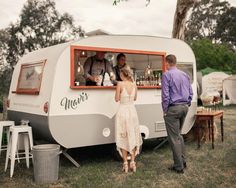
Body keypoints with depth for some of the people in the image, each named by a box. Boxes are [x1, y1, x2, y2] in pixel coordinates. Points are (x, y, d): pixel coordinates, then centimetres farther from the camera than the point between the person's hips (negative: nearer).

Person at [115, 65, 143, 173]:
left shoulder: (120, 84, -10)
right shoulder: (134, 84, 3)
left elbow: (117, 99, -6)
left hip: (123, 111, -4)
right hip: (132, 111, 4)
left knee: (123, 137, 5)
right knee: (132, 137, 12)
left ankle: (125, 163, 7)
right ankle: (132, 162, 10)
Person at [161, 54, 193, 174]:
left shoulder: (167, 75, -10)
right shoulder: (185, 75, 12)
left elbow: (165, 95, -14)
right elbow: (190, 93, 15)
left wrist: (165, 110, -7)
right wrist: (187, 105, 19)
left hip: (173, 108, -7)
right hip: (184, 107, 8)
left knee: (174, 138, 0)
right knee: (178, 135, 20)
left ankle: (179, 166, 5)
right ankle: (183, 161, 24)